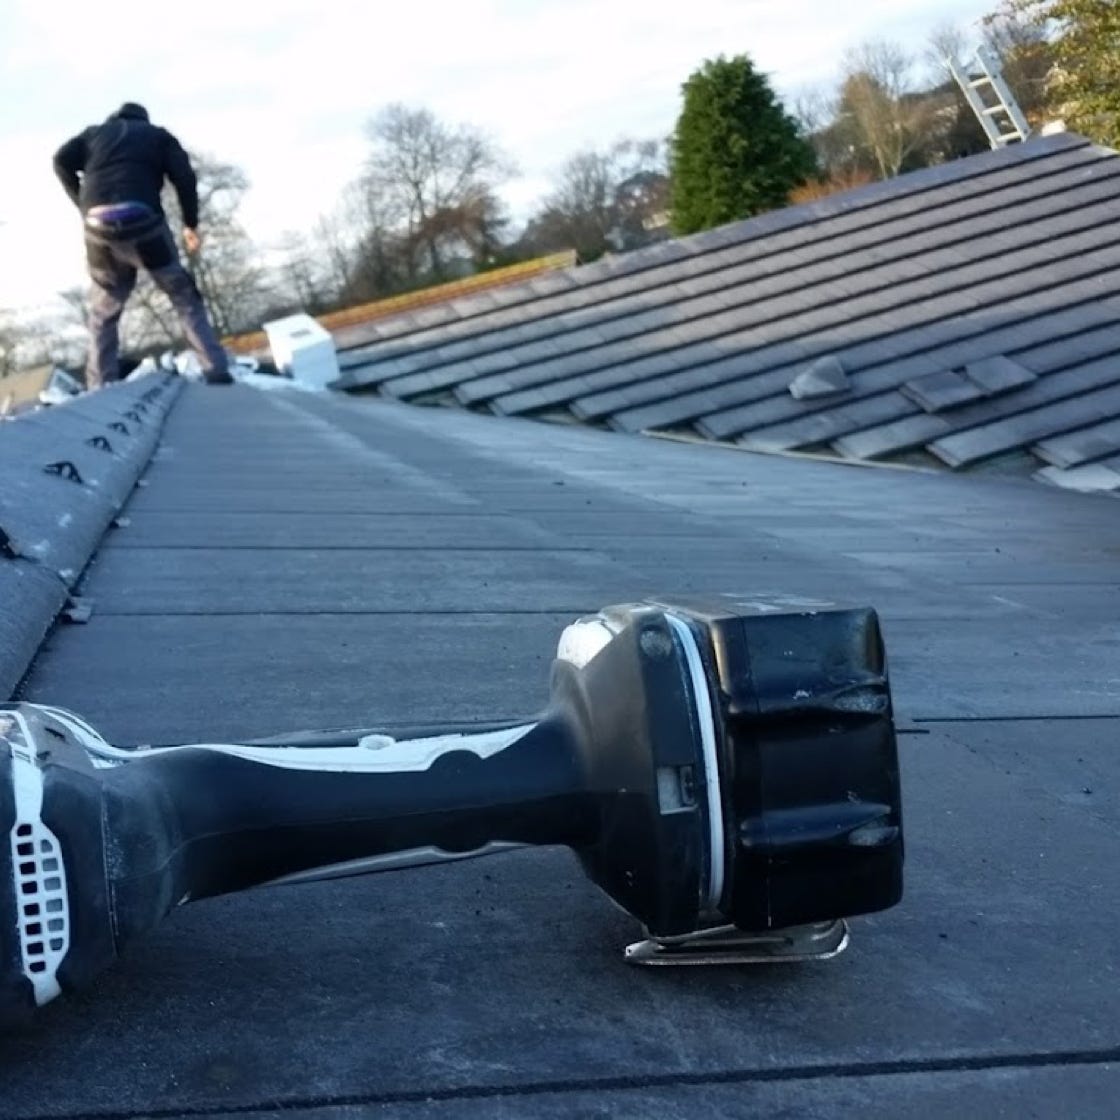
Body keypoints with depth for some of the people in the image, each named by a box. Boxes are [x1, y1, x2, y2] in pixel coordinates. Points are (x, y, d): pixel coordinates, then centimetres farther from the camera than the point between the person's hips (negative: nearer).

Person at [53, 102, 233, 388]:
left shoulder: (95, 132, 28)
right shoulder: (158, 135, 24)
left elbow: (62, 161, 11)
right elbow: (184, 176, 7)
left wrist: (83, 205, 15)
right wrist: (190, 224, 11)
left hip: (99, 225, 2)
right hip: (142, 220, -2)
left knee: (103, 312, 16)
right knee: (184, 296, 10)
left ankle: (100, 388, 9)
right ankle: (217, 371, 1)